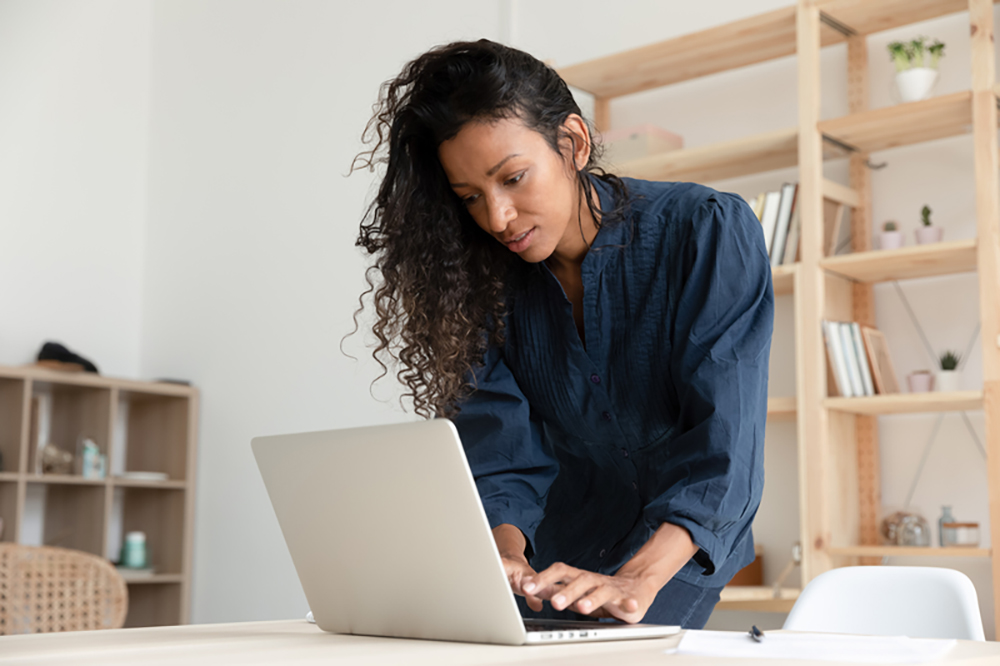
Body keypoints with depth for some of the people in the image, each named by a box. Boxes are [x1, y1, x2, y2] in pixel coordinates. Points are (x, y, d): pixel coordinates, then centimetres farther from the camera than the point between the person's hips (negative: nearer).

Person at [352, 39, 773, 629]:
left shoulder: (710, 233, -17)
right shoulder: (487, 282, -5)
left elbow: (724, 442, -26)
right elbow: (503, 458, -10)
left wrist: (634, 583, -39)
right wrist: (508, 557, -32)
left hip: (676, 544, -2)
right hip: (563, 537, 3)